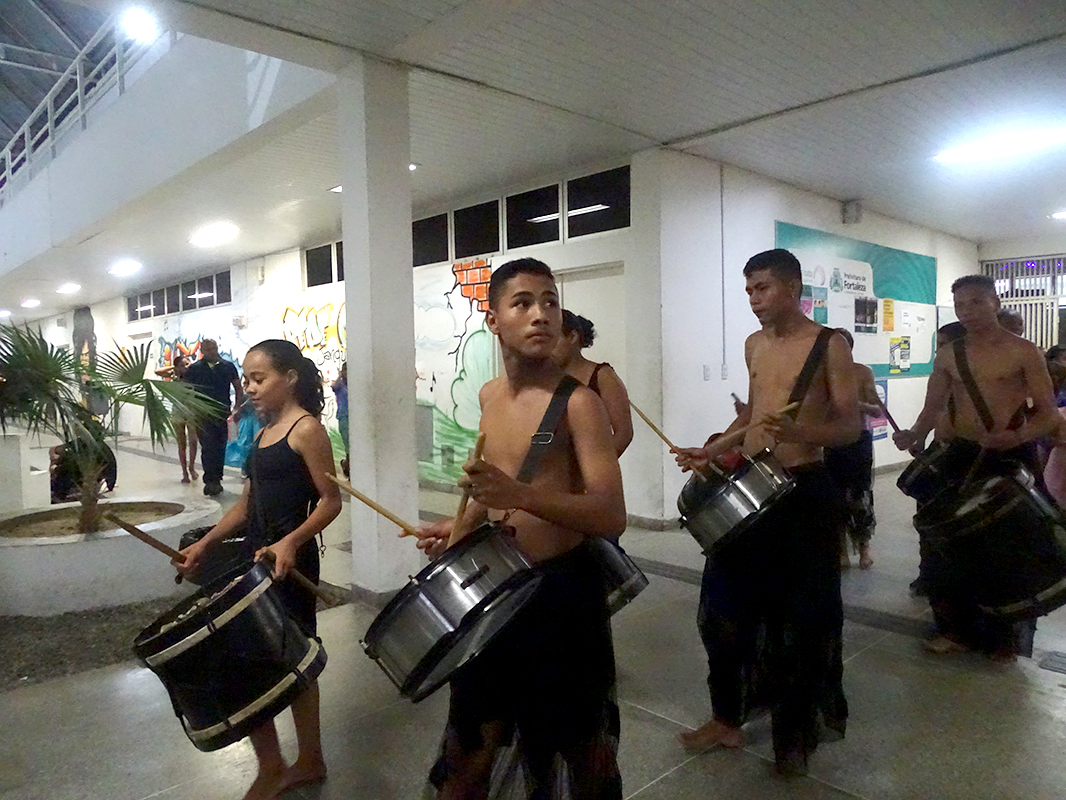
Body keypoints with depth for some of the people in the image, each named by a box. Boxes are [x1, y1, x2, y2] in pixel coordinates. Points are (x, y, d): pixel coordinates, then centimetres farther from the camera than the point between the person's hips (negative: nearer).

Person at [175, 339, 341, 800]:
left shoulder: (307, 429, -11)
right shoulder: (265, 432, 14)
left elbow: (331, 501, -16)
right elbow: (248, 504, 17)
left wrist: (290, 541, -29)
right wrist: (205, 544, 8)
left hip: (290, 561, -8)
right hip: (258, 557, 8)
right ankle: (309, 762, 29)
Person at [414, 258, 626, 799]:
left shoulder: (578, 400, -17)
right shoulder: (487, 397, 4)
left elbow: (611, 516, -25)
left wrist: (520, 495, -36)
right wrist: (461, 528, 5)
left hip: (562, 589, -5)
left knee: (578, 747, 16)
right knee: (469, 743, 21)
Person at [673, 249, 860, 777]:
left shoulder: (829, 346, -8)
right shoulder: (754, 345, 12)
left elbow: (851, 426, -12)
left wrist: (798, 432, -32)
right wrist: (710, 451, 11)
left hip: (804, 492, -6)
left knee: (802, 619, 6)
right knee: (724, 605, 10)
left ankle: (796, 733, 27)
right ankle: (727, 718, 29)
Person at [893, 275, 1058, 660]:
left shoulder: (1023, 352, -8)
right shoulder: (947, 356, 4)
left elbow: (1049, 414, -10)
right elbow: (933, 408, 6)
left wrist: (1017, 436, -30)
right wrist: (915, 435, -15)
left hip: (1013, 458, -3)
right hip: (962, 455, 4)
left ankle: (1007, 637, 26)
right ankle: (957, 628, 24)